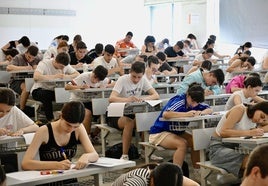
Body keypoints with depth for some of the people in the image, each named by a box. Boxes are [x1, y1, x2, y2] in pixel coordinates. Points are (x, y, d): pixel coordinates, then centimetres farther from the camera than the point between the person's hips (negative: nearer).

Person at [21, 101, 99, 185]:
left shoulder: (78, 128, -3)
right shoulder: (44, 131, -14)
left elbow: (94, 155, -4)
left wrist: (85, 157, -26)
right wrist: (56, 165, -31)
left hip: (70, 181, 3)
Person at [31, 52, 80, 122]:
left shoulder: (65, 65, -3)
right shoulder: (44, 64, -20)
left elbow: (77, 74, -8)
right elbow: (36, 76, -37)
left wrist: (66, 76, -28)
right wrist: (54, 76, -41)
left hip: (54, 91, 5)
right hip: (39, 90, -4)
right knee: (46, 95, -38)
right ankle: (50, 120, -24)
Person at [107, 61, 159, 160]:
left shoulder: (143, 80, -4)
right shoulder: (123, 80, -19)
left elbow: (156, 95, -11)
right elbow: (111, 98, -32)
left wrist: (144, 98, -33)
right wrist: (128, 99, -49)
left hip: (132, 113, 5)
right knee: (129, 122, -35)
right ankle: (124, 155, -25)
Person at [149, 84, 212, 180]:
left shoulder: (195, 103, -3)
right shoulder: (178, 101, -26)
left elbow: (210, 110, 2)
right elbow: (165, 114, -42)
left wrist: (201, 112, -20)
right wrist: (186, 114, -42)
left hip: (177, 132, 8)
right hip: (159, 132, -8)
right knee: (182, 143, -31)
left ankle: (197, 173, -3)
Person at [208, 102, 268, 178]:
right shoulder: (240, 110, -15)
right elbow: (223, 132, -26)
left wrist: (259, 130, -20)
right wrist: (249, 133, -32)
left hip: (234, 148, 7)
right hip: (219, 147, -7)